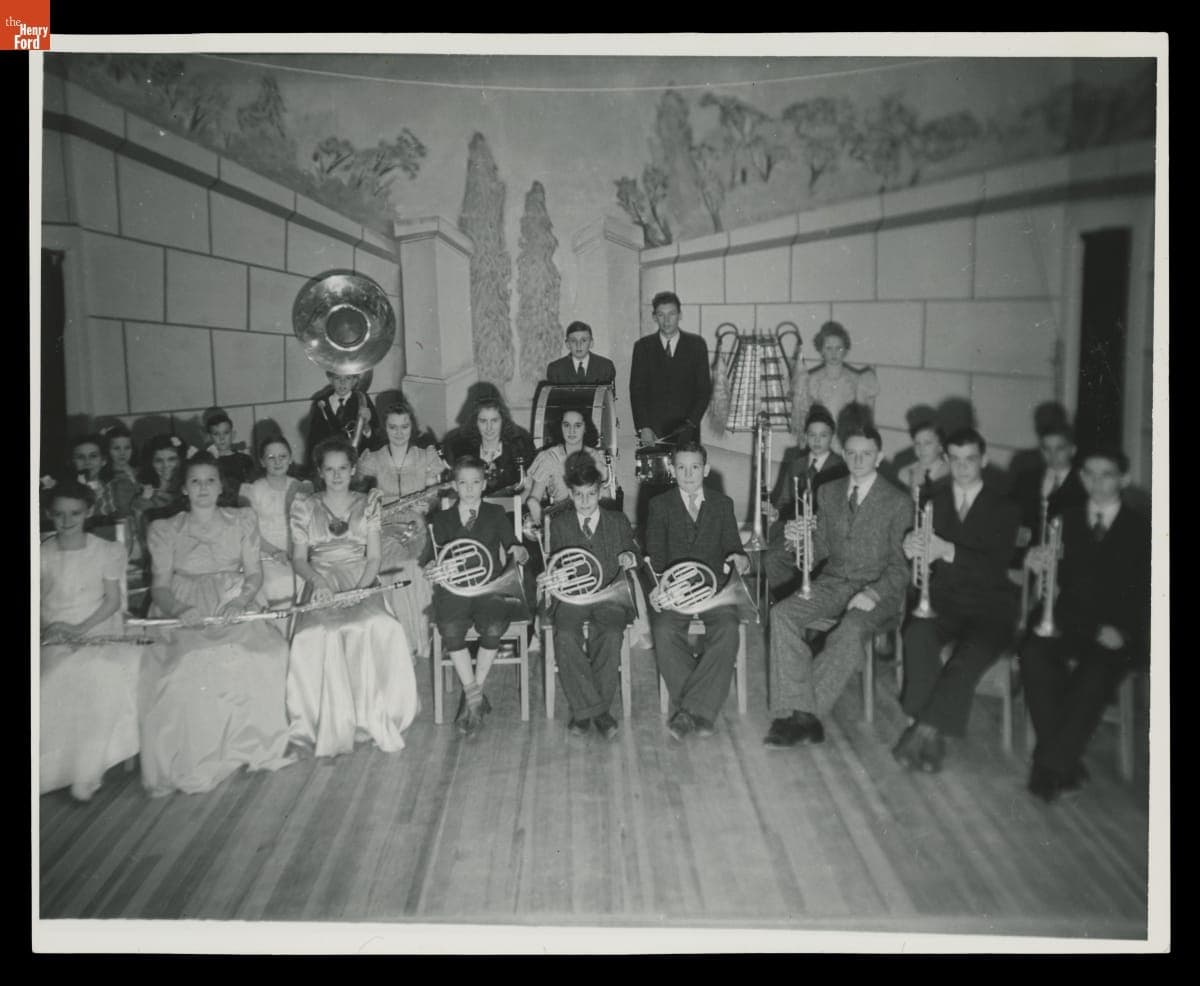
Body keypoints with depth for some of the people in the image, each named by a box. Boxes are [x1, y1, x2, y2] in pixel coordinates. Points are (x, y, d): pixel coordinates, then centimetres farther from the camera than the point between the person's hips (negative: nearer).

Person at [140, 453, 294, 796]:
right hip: (184, 611, -1)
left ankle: (256, 744, -13)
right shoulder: (164, 530, 10)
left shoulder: (242, 520, 13)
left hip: (234, 608, 1)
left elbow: (255, 573, 9)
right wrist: (178, 610, -18)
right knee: (190, 663, -32)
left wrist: (241, 601, -12)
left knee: (266, 652, -28)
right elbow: (160, 586, 4)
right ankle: (189, 762, -20)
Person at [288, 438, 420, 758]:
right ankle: (331, 727, -22)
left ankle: (374, 717, -22)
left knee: (377, 630, -33)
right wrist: (318, 583, -14)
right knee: (319, 637, -32)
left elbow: (374, 557, 6)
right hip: (322, 585, 0)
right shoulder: (304, 507, 10)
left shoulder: (369, 504, 11)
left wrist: (359, 588, -12)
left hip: (361, 583, 0)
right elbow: (299, 559, 7)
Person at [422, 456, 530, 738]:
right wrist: (432, 571, -17)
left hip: (491, 588, 0)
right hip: (454, 590, 0)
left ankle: (472, 697, -12)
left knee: (493, 629, -32)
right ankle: (476, 698, -17)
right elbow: (428, 559, 8)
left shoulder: (496, 514, 17)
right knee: (451, 630, -32)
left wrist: (520, 553, -19)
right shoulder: (441, 519, 18)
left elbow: (512, 547, 6)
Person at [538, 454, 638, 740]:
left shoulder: (618, 520, 16)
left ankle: (594, 709, -21)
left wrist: (630, 559, -4)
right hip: (572, 596, 1)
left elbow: (630, 551, 20)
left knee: (610, 636, -32)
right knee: (565, 636, -32)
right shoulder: (559, 523, 16)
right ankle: (589, 708, -22)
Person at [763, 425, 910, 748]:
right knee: (782, 614, -24)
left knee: (852, 633, -36)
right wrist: (799, 538, -7)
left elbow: (900, 564, -4)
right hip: (832, 583, 4)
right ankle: (801, 715, -29)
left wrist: (874, 592, -21)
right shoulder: (828, 493, 13)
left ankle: (802, 714, -26)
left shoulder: (898, 503, -1)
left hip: (876, 590, -4)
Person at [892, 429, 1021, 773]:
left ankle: (924, 731, -24)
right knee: (917, 635, -31)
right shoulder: (933, 502, 12)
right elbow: (923, 558, 6)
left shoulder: (1003, 508, 3)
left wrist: (946, 551, -28)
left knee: (970, 656, -32)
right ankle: (932, 735, -26)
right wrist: (911, 550, -20)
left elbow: (995, 567, -11)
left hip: (989, 606, -2)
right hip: (943, 602, 2)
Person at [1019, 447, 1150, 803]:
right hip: (1068, 621, 2)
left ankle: (1053, 763, -22)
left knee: (1096, 671, -33)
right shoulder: (1064, 519, 15)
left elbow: (1145, 592, 3)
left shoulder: (1141, 530, 9)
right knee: (1034, 654, -29)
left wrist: (1121, 629, -15)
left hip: (1117, 633, -2)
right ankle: (1064, 760, -23)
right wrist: (1034, 562, -17)